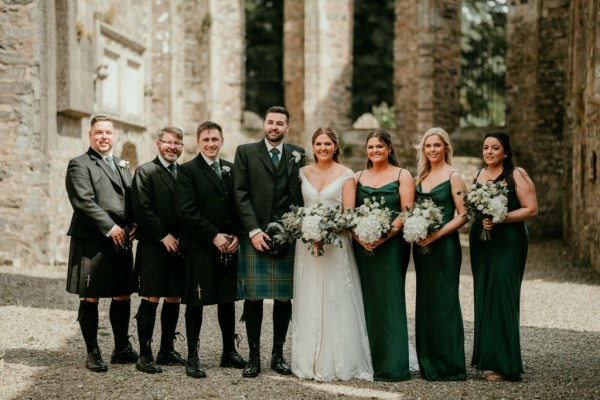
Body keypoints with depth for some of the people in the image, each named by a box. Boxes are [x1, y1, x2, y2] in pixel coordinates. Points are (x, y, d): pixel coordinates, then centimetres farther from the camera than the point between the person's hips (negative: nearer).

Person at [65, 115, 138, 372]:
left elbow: (132, 200, 20)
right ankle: (92, 353, 9)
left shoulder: (123, 166, 20)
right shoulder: (79, 165, -3)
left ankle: (122, 349, 22)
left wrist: (133, 225, 0)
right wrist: (110, 228, -17)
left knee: (122, 297, 10)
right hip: (92, 242, -6)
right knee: (90, 299, -1)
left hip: (121, 242, 7)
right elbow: (84, 201, -14)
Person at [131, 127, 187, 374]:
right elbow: (143, 209, -9)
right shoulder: (145, 172, -1)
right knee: (151, 299, -7)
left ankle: (167, 351, 19)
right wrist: (164, 236, -13)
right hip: (153, 246, -5)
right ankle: (145, 354, -3)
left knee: (174, 300, 9)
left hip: (178, 245, 6)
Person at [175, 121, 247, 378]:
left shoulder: (232, 170, 13)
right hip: (199, 247, -5)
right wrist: (214, 236, -15)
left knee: (228, 300, 12)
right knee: (195, 303, 1)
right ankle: (192, 358, 6)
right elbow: (186, 211, -12)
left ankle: (229, 352, 23)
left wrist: (236, 236, -3)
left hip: (229, 246, 5)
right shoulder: (188, 171, -4)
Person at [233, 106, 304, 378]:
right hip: (255, 236, -2)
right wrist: (254, 230, -9)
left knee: (284, 298, 4)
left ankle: (278, 354, 14)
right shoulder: (246, 152, 6)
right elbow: (240, 194, -1)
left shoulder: (298, 155, 11)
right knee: (253, 297, -1)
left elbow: (302, 196, 8)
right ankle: (254, 357, 5)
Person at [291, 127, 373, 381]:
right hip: (307, 243, 3)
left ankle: (337, 362, 4)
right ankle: (310, 361, 10)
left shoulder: (345, 175, 1)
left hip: (335, 243, -3)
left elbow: (349, 213, -5)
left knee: (335, 303, -2)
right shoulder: (303, 173, 10)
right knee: (309, 302, 4)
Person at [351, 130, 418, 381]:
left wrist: (385, 236, -18)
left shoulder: (402, 176, 3)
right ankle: (369, 360, 11)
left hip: (391, 245, -4)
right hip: (363, 246, 4)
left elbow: (407, 212, -6)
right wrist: (359, 236, -10)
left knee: (389, 300, -6)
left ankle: (392, 365, -4)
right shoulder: (358, 177, 14)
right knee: (366, 301, 3)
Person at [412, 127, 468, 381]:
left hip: (444, 245, -7)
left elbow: (463, 215, -11)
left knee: (443, 302, -4)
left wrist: (437, 234, -19)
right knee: (425, 302, 9)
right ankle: (429, 364, 17)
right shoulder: (422, 176, 14)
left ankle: (449, 366, 3)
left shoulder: (453, 176, -6)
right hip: (421, 246, 7)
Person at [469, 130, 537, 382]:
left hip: (508, 241, -6)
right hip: (480, 242, 7)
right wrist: (477, 215, 1)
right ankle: (487, 359, 14)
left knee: (502, 298, -9)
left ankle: (504, 364, -4)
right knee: (483, 297, 7)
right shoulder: (479, 175, 14)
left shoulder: (516, 174, -5)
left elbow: (531, 209, -10)